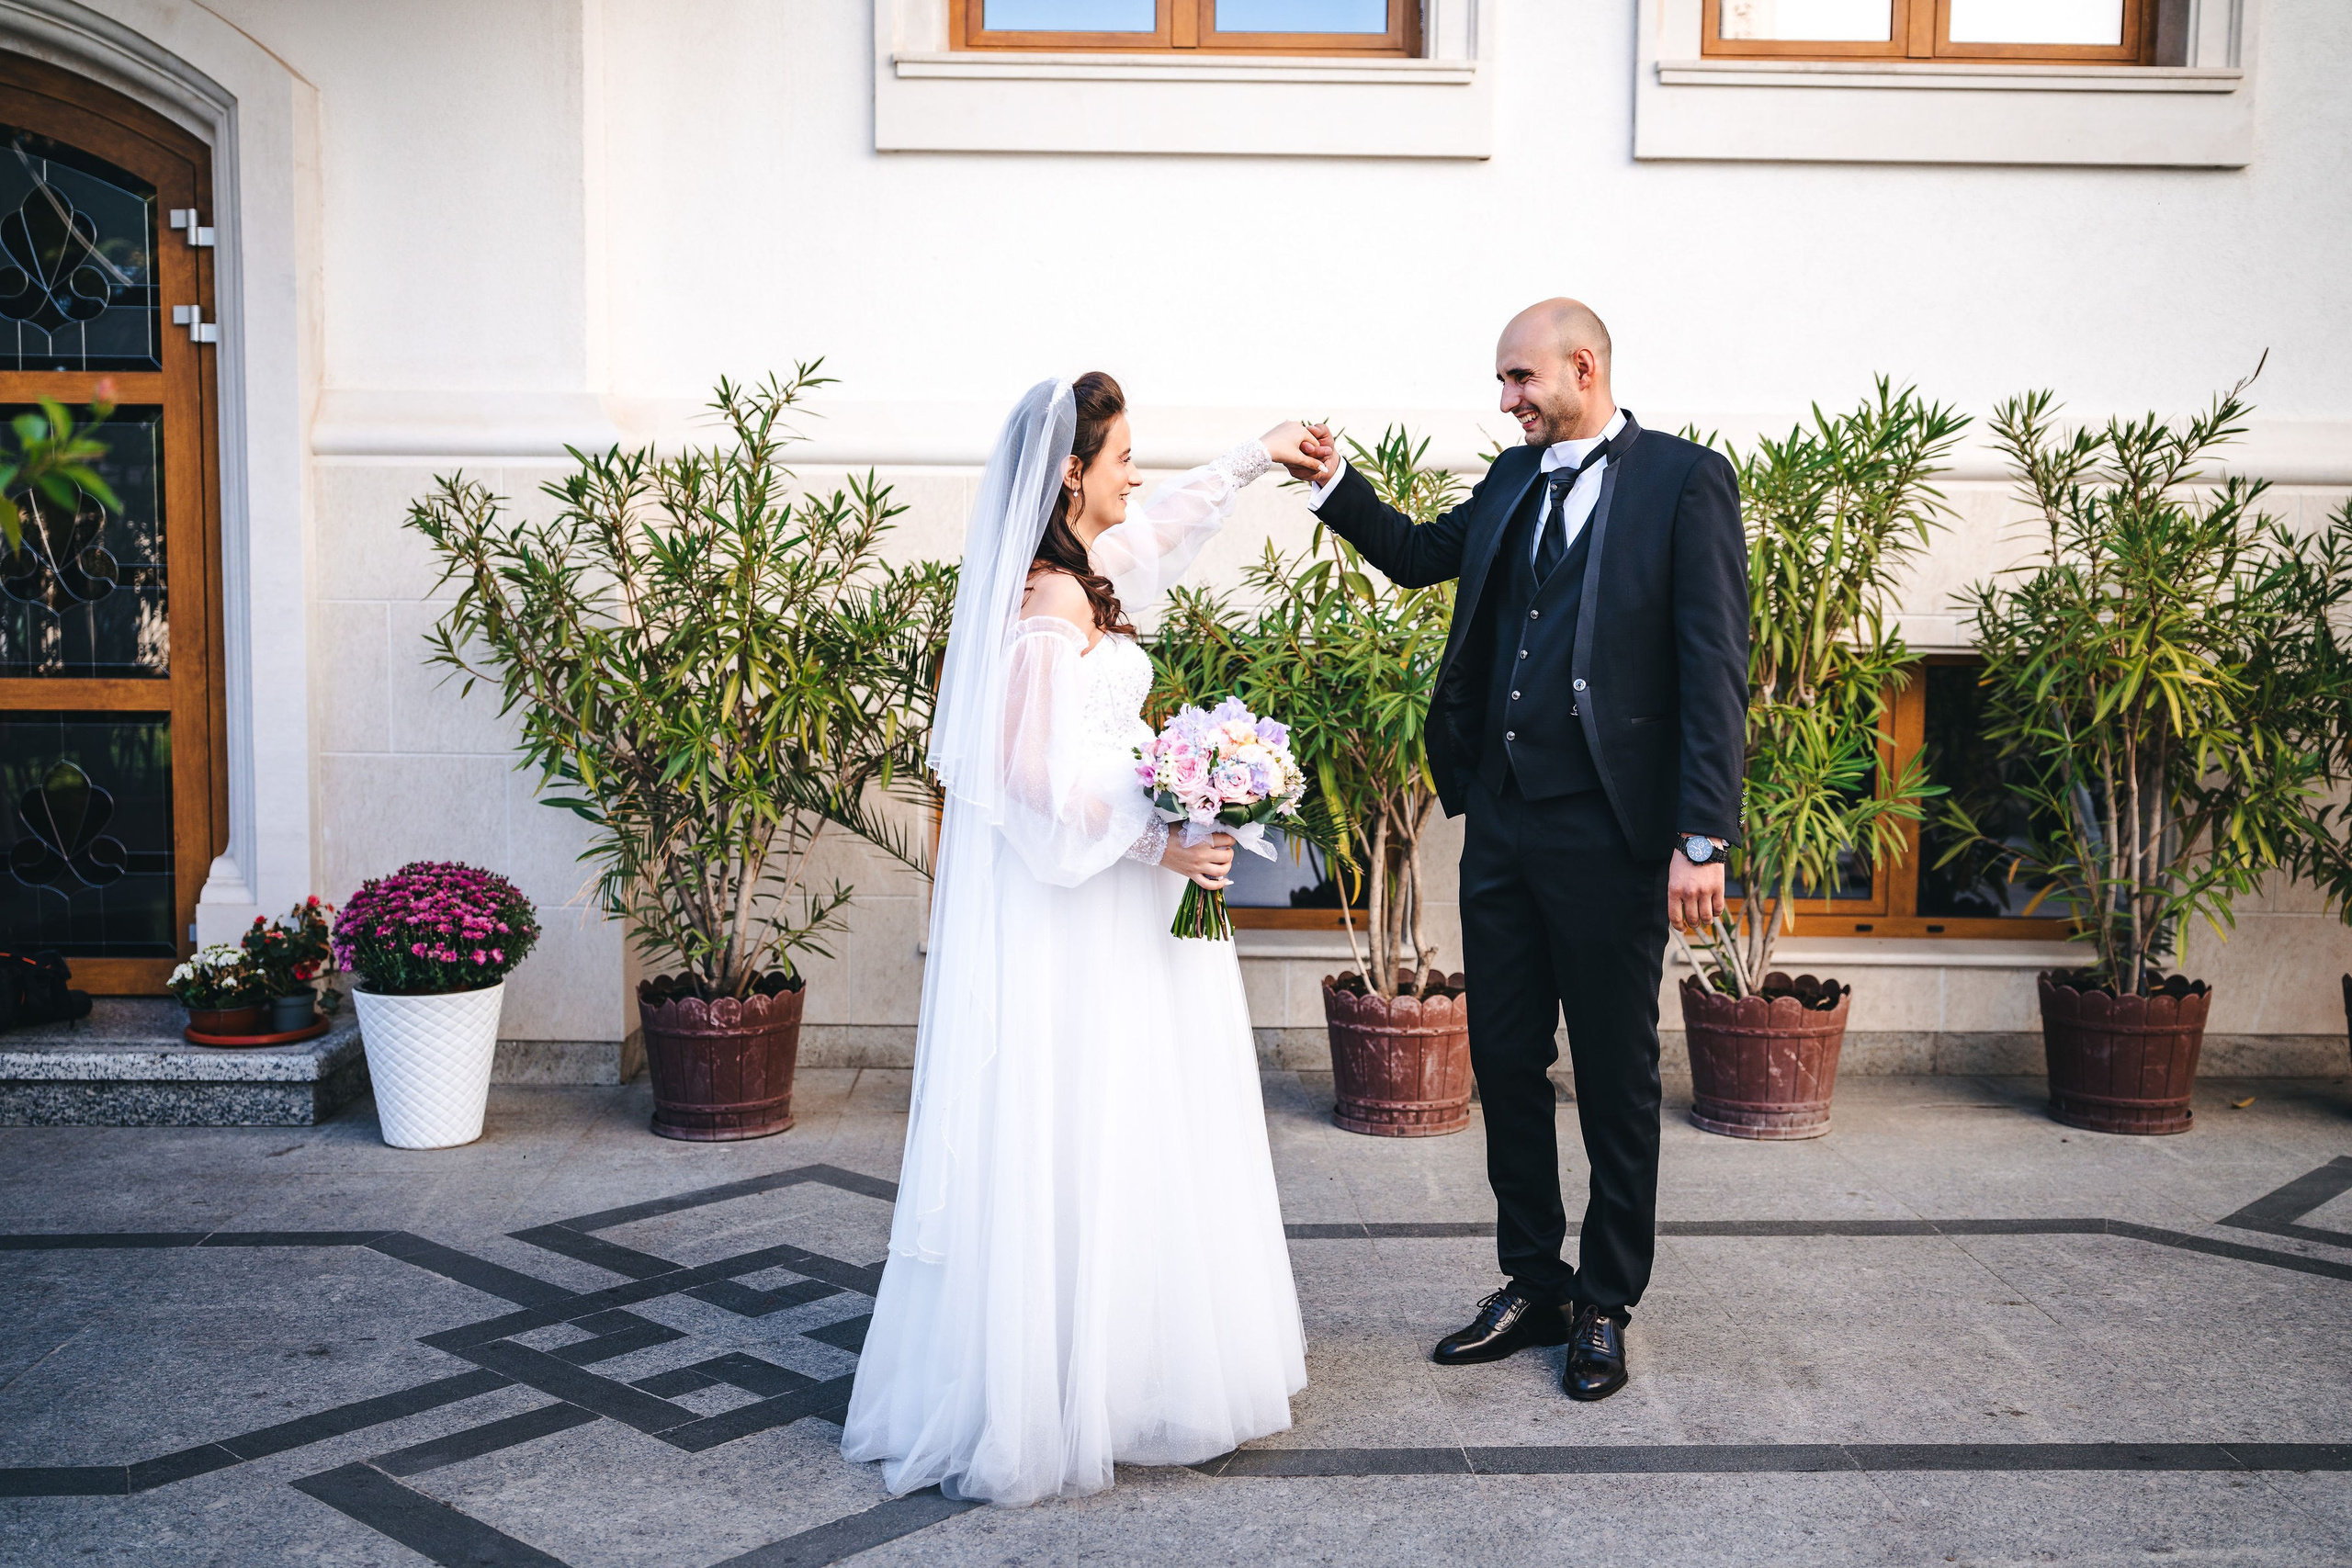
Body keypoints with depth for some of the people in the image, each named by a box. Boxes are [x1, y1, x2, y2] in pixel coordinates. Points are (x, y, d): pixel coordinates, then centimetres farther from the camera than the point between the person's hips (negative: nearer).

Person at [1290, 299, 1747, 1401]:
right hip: (1500, 823, 6)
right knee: (1504, 1061, 13)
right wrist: (1335, 484, 8)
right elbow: (1418, 555, 26)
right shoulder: (1513, 480, 12)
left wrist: (1704, 838, -17)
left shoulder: (1685, 481, -7)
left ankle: (1605, 1308, 24)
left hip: (1608, 834, -6)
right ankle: (1533, 1287, 28)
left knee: (1616, 1080, 8)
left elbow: (1713, 667, -12)